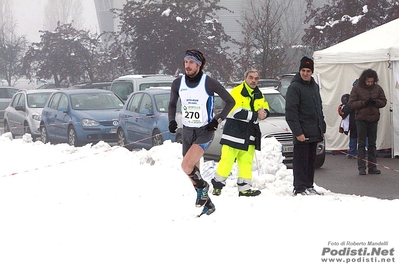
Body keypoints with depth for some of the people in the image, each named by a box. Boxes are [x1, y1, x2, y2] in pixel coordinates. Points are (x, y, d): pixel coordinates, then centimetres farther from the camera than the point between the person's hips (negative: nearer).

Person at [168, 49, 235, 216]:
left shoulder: (209, 83, -14)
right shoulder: (178, 83, -1)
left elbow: (230, 101, -5)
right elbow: (172, 104, 16)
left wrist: (218, 120, -13)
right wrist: (172, 121, -2)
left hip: (205, 131, -5)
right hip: (187, 131, 5)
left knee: (186, 165, -24)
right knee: (193, 173, 8)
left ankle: (202, 186, 5)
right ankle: (208, 204, 25)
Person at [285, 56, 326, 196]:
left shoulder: (314, 86, 16)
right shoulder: (294, 87, -10)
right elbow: (290, 112, -15)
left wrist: (322, 128, 18)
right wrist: (297, 132, -20)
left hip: (314, 132, 8)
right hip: (302, 133, -8)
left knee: (311, 160, 12)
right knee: (301, 161, -5)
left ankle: (309, 186, 19)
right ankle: (300, 188, -1)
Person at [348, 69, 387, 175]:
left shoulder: (377, 88, 4)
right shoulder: (356, 88, -4)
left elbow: (383, 102, 7)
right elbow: (352, 103, -7)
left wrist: (376, 102, -14)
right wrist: (364, 103, -20)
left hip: (373, 119, 3)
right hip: (361, 119, -3)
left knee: (372, 143, 7)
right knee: (361, 143, 0)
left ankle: (372, 167, 12)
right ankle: (361, 167, 2)